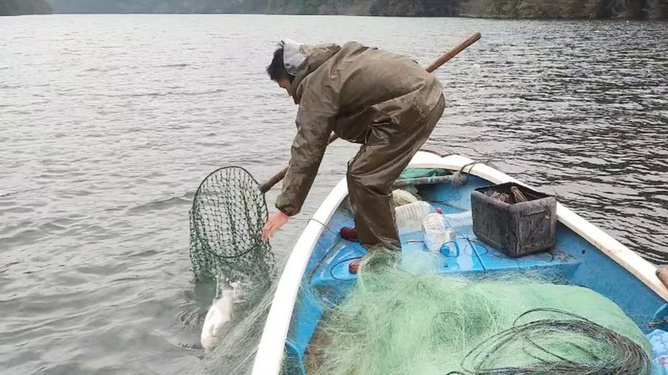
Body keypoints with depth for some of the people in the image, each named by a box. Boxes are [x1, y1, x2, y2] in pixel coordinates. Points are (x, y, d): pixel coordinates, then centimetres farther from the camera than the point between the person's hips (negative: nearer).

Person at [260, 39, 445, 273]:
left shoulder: (316, 89, -9)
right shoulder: (334, 59, 17)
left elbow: (306, 152, -13)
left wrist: (286, 209, -10)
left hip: (412, 108, -11)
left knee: (365, 177, -8)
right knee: (369, 170, 18)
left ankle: (384, 254, 0)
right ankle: (371, 229, 32)